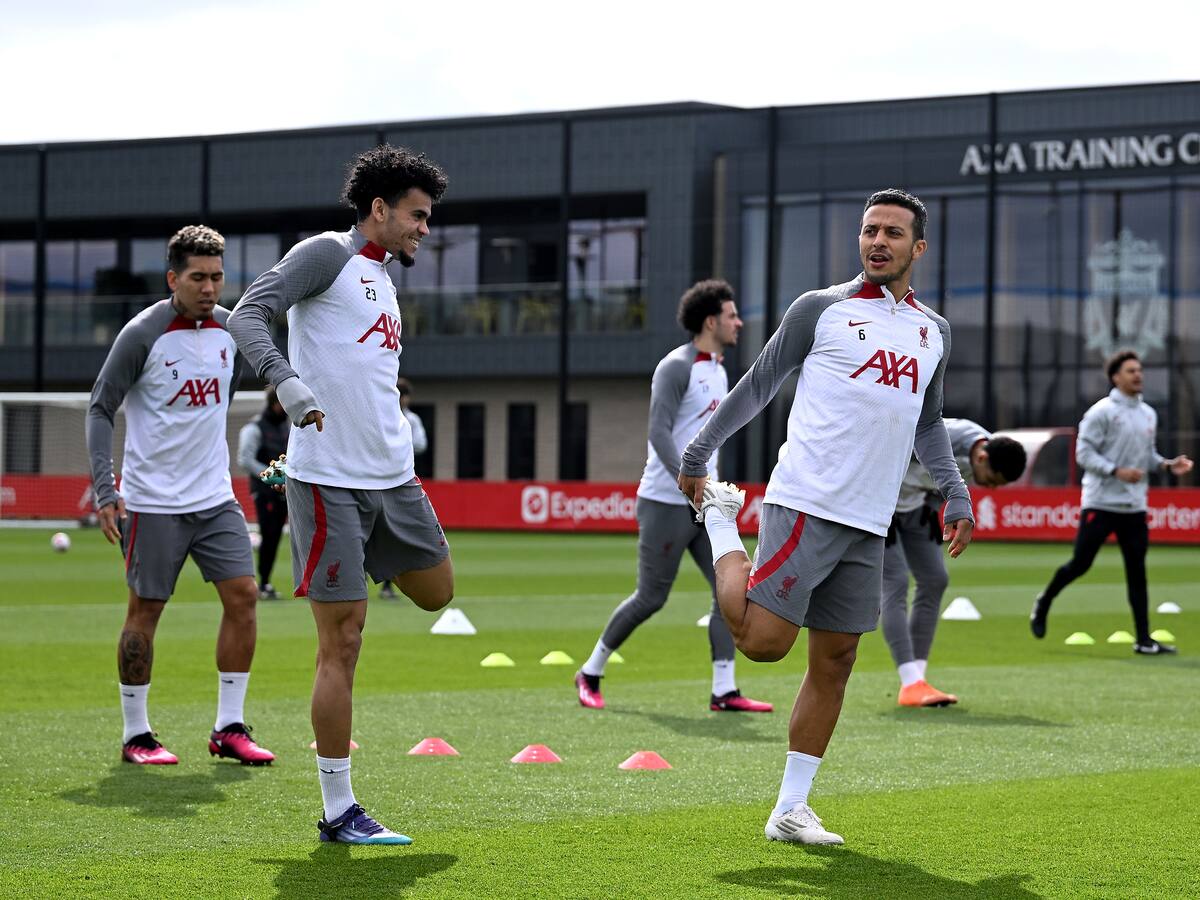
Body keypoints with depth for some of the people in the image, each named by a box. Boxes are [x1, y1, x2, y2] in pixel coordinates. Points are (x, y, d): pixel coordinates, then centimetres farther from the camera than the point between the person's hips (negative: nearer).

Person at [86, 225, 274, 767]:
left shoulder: (231, 329, 5)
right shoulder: (142, 334, -12)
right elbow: (101, 408, -8)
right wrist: (104, 489, -16)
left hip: (215, 497, 5)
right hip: (152, 500, -5)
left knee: (242, 595, -3)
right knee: (145, 610, 0)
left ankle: (229, 728, 5)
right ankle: (136, 735, 11)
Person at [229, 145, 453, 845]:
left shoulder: (385, 279, 19)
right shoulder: (328, 254, -5)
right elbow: (248, 314, -15)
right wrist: (288, 383, -29)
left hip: (393, 478, 8)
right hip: (331, 479, -8)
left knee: (438, 592, 17)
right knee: (342, 645, -6)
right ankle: (339, 812, -1)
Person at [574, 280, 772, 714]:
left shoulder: (719, 372, 16)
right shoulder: (676, 367, -12)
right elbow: (659, 432, -21)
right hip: (666, 503, -8)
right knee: (651, 598, -2)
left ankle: (724, 691, -5)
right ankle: (590, 673, 16)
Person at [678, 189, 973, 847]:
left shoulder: (934, 332, 17)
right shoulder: (822, 309, 0)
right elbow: (758, 384, 6)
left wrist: (956, 494, 17)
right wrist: (697, 455, 7)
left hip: (868, 526, 6)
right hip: (805, 504, -6)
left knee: (834, 662, 5)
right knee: (763, 640, -14)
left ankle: (790, 810, 12)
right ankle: (721, 519, 13)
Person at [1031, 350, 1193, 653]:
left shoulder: (1148, 414, 14)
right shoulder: (1101, 412, -7)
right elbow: (1084, 454, -11)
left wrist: (1167, 464, 3)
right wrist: (1117, 471, -20)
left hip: (1134, 506, 6)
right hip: (1100, 503, -5)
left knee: (1137, 571, 1)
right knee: (1080, 563, -3)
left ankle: (1143, 639, 0)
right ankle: (1044, 602, 24)